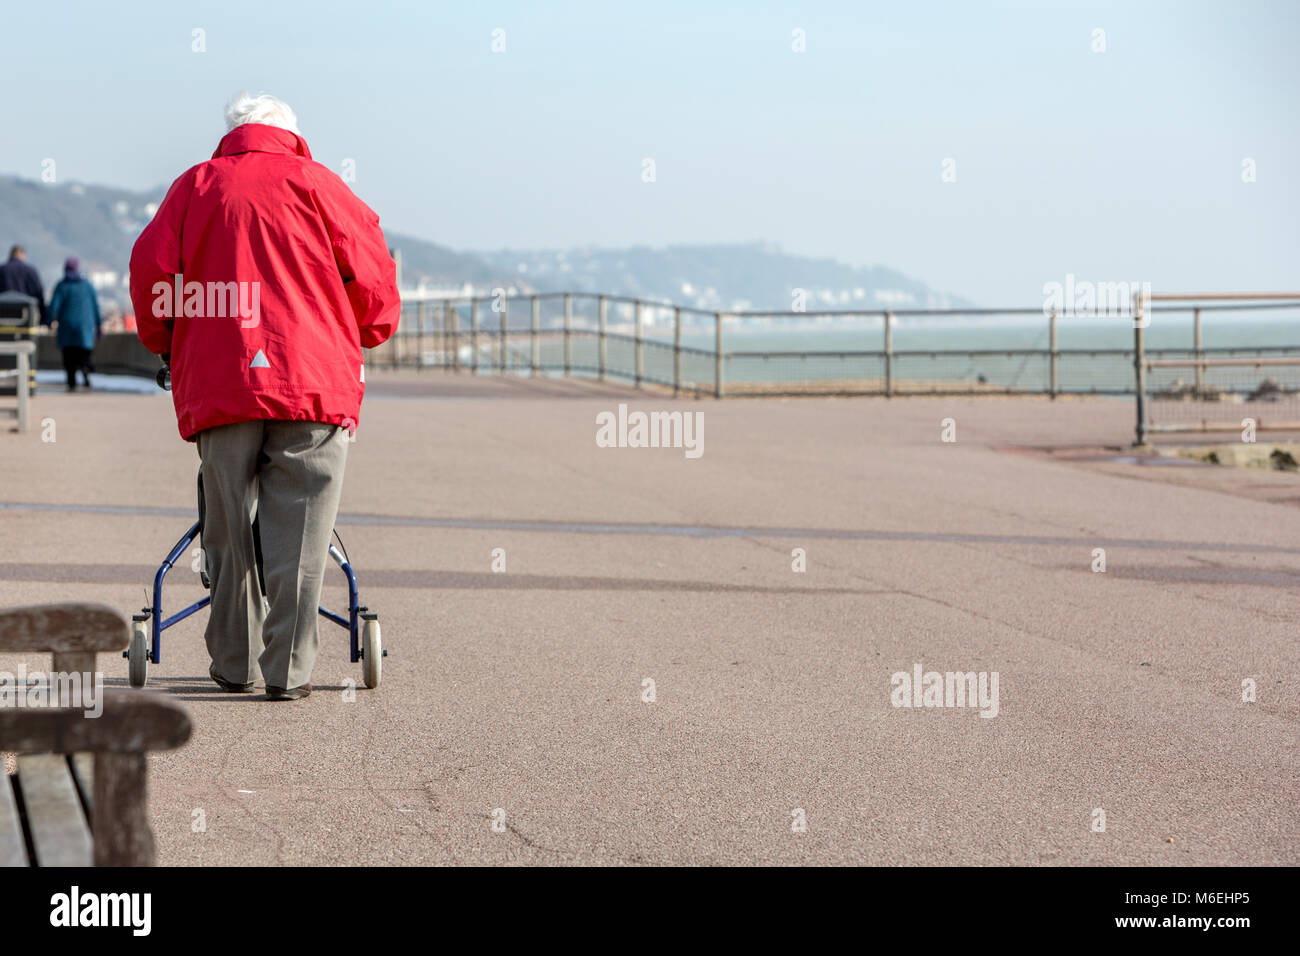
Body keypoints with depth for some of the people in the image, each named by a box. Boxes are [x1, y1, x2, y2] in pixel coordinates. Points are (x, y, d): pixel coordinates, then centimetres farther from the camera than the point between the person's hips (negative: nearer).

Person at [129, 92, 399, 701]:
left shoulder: (195, 186, 13)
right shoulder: (315, 182, 9)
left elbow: (149, 269, 8)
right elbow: (370, 268, 5)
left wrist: (164, 344, 24)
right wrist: (367, 336, 23)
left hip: (217, 383, 2)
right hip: (315, 378, -2)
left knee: (230, 529, 13)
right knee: (298, 533, 0)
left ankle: (234, 663, 19)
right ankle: (288, 671, -2)